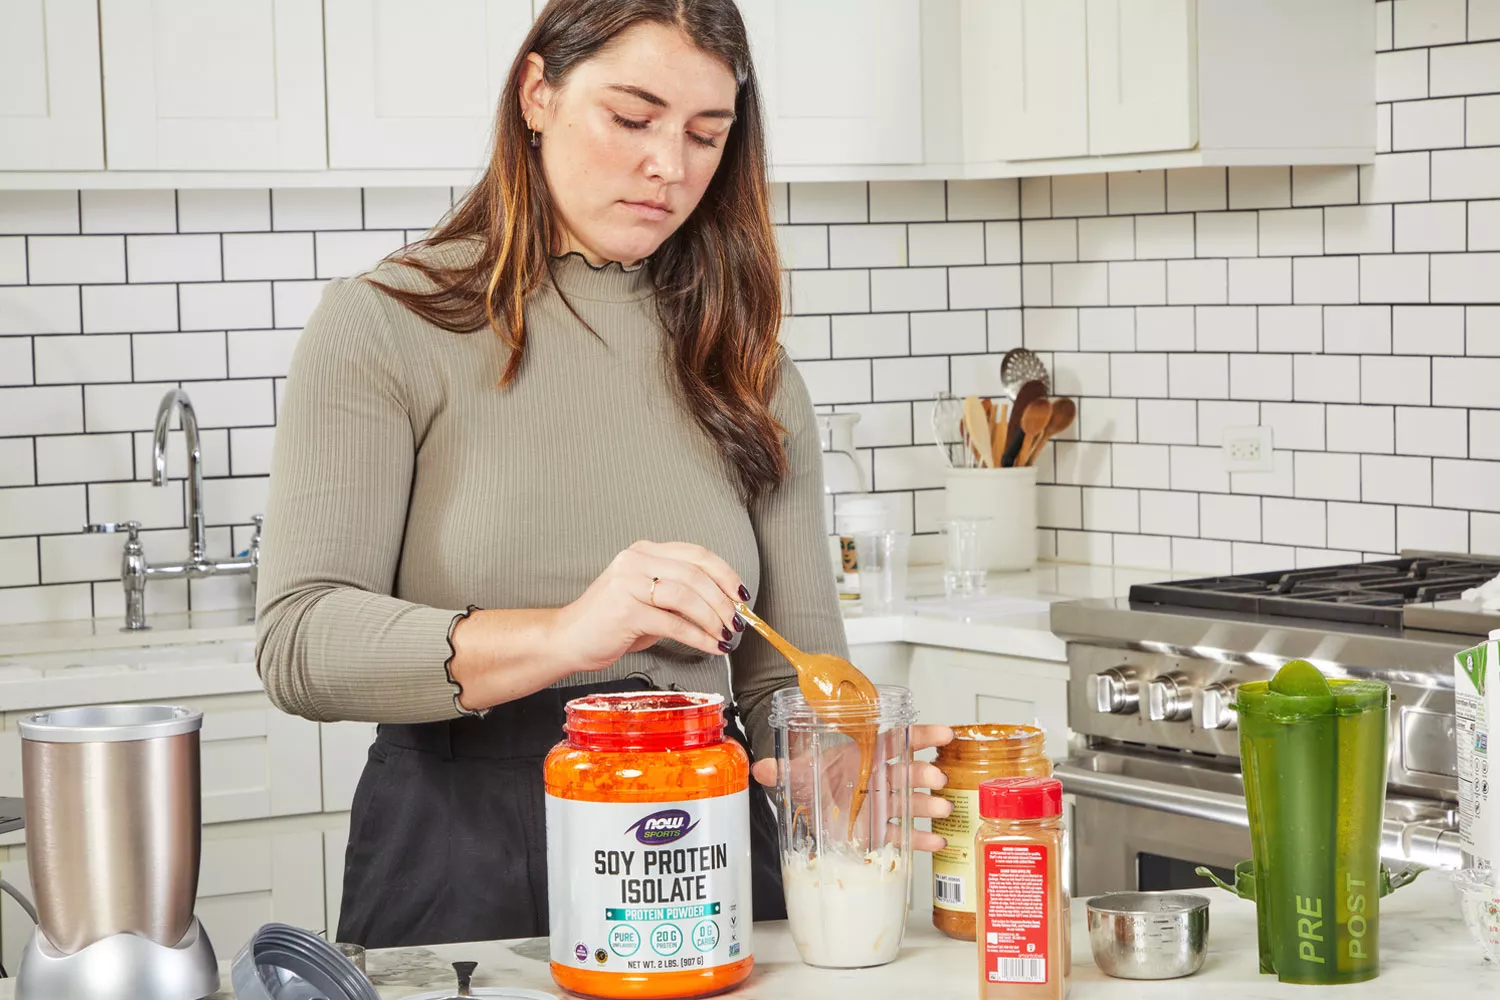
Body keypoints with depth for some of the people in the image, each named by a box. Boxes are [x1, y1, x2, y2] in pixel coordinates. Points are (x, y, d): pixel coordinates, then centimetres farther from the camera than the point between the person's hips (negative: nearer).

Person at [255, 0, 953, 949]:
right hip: (460, 864, -3)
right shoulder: (385, 328, -3)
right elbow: (299, 644, -15)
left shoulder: (749, 372, 11)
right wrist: (563, 636, -30)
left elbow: (788, 677, 8)